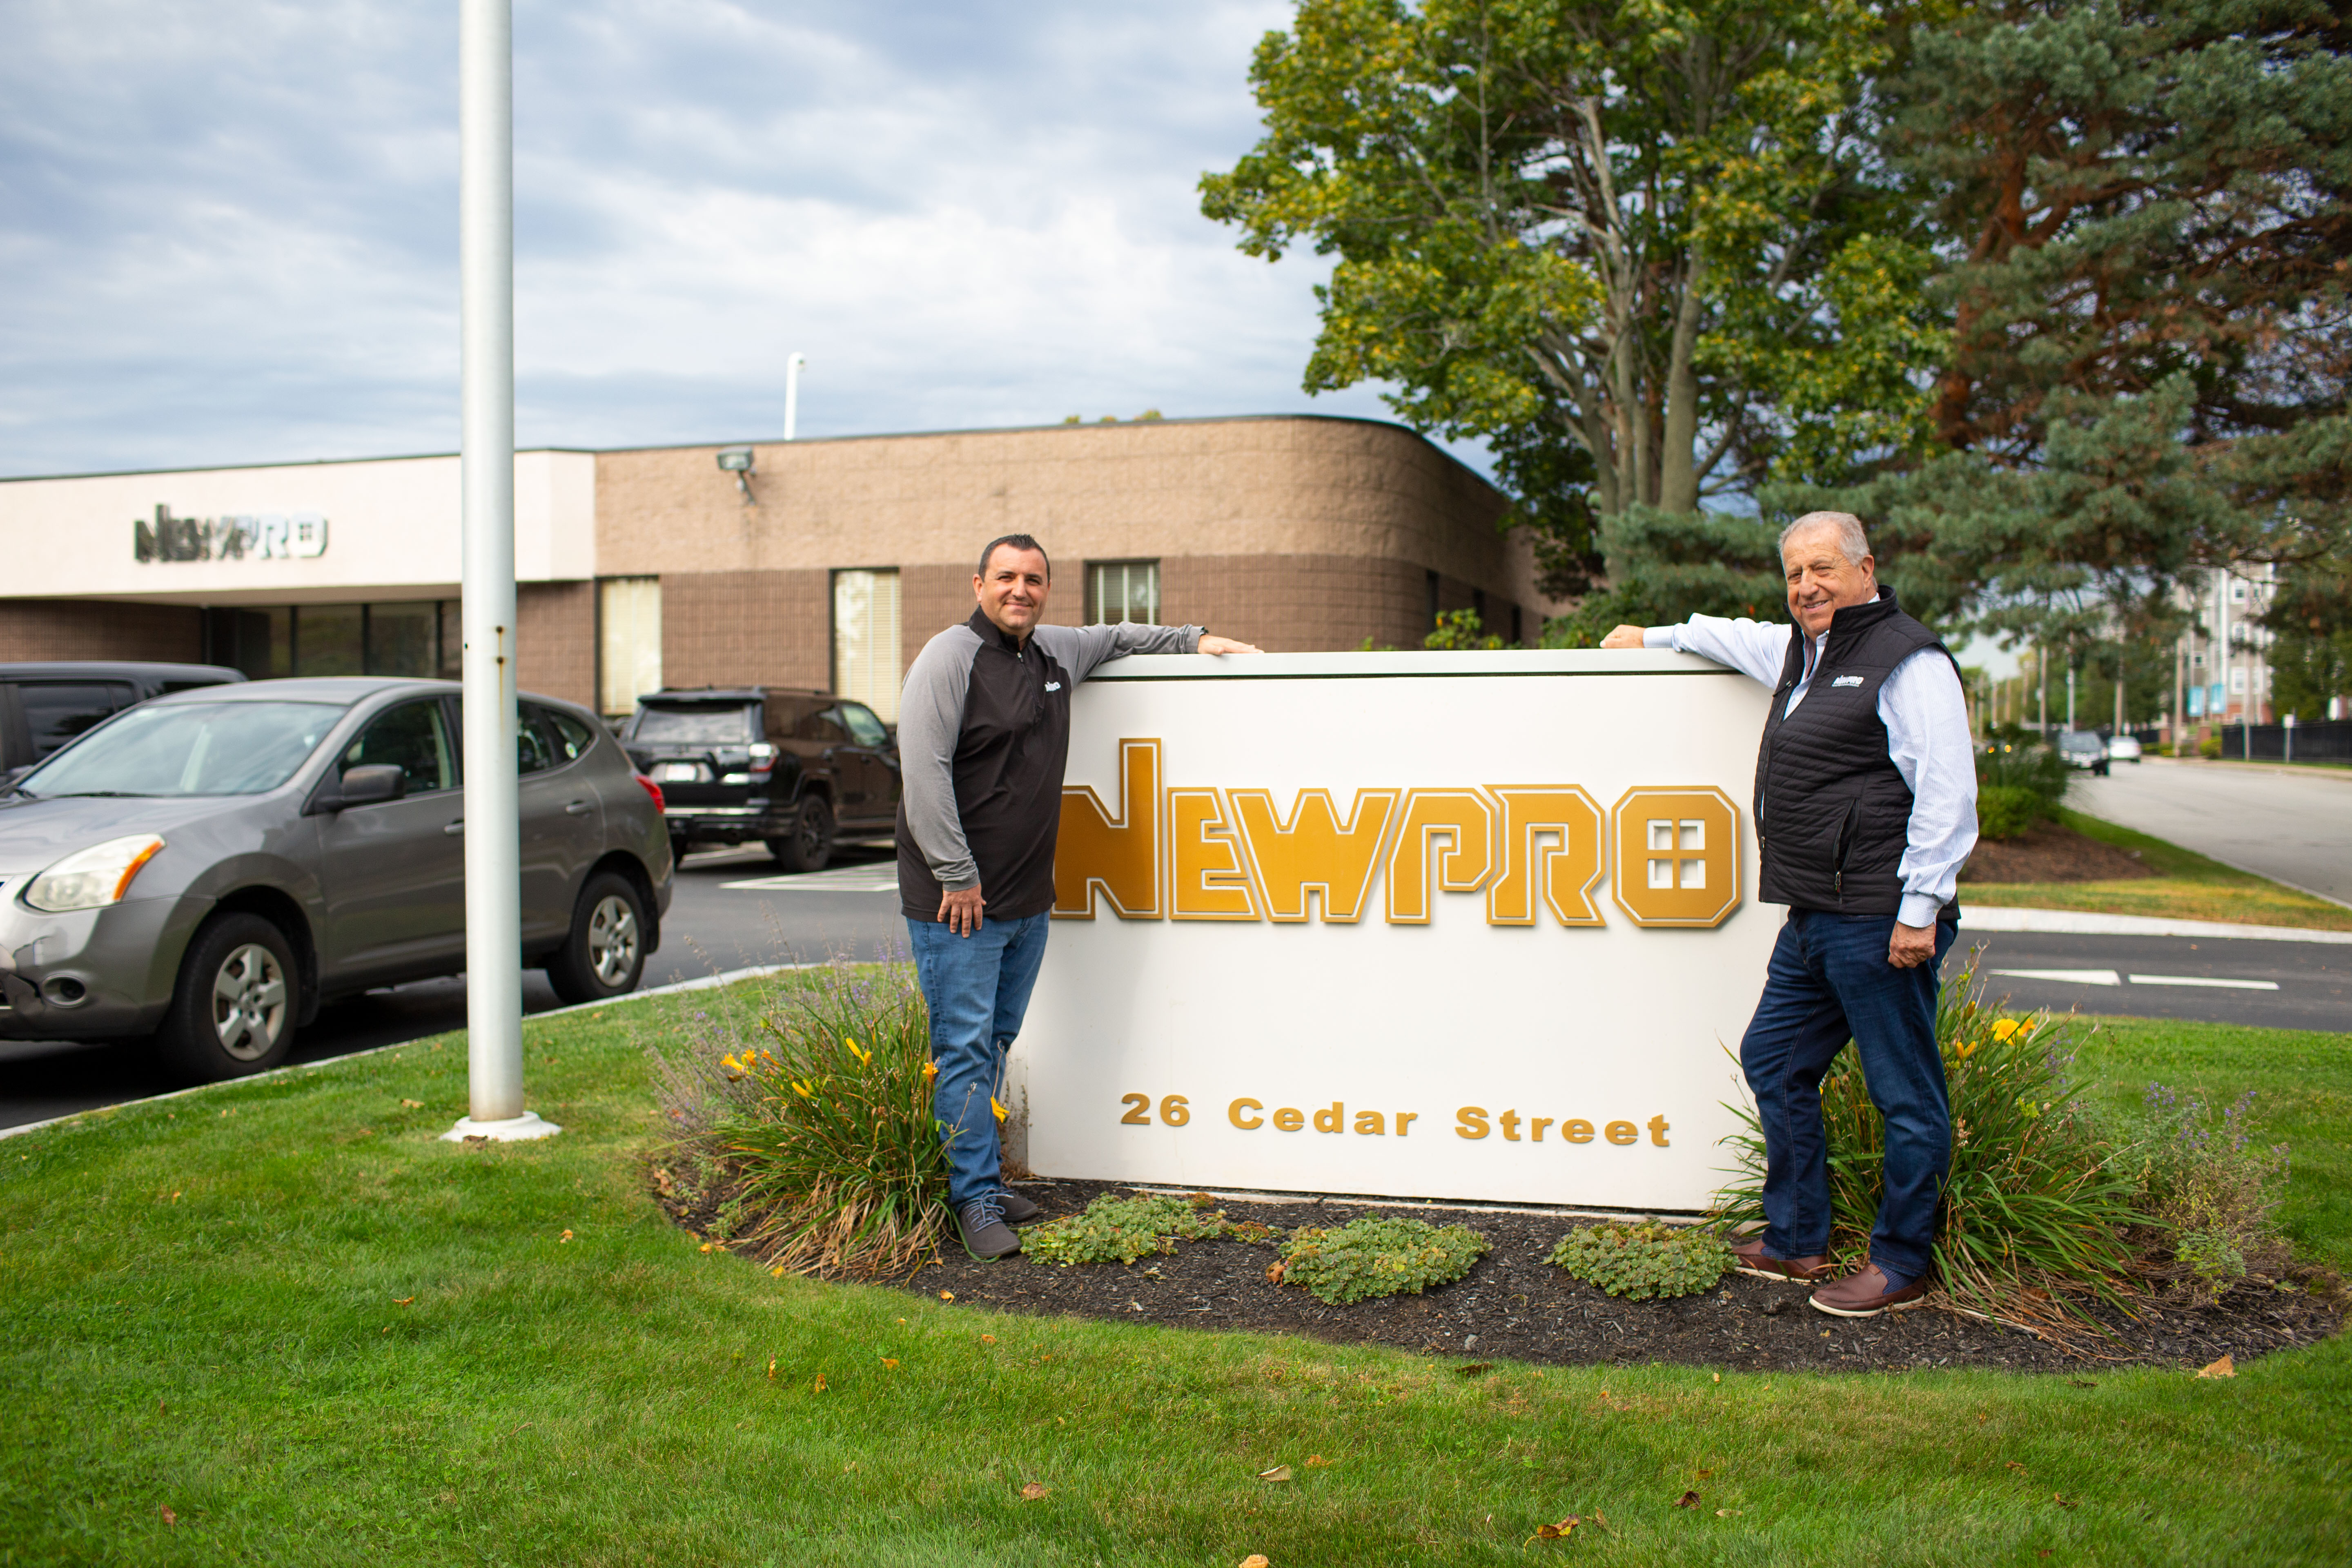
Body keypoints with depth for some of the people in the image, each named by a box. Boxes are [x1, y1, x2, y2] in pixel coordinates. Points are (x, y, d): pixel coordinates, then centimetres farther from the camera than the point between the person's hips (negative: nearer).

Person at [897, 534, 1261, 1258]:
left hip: (1028, 899, 8)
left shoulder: (1059, 651, 13)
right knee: (965, 1048, -5)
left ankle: (982, 1177, 24)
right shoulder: (951, 657, -10)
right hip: (959, 898, -7)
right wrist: (956, 875, -18)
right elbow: (924, 771, -16)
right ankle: (975, 1198, 1)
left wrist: (1194, 639, 30)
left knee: (996, 1042, 14)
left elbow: (1116, 637, 37)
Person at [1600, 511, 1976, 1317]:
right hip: (1812, 921, 10)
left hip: (1880, 923, -10)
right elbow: (1732, 637, 40)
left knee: (1905, 1093, 0)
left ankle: (1901, 1265, 11)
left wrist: (1920, 908, -19)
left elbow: (1947, 793, -15)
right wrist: (1651, 637, 50)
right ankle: (1796, 1242, 25)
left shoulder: (1908, 660, -10)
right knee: (1773, 1061, 15)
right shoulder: (1797, 652, 17)